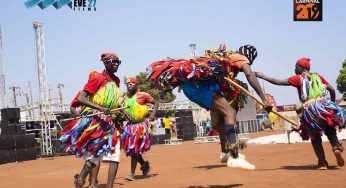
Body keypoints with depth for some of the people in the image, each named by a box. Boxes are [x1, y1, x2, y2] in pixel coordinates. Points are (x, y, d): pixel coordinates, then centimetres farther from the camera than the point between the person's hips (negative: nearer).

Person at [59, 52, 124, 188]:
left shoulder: (116, 80, 11)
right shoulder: (98, 78, -11)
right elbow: (80, 98, -20)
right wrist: (100, 108, -30)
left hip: (110, 123, 7)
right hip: (94, 122, -7)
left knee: (115, 155, 0)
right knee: (94, 157, -8)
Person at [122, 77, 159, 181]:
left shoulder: (143, 95, -8)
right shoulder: (125, 97, 8)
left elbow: (156, 103, 0)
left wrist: (152, 115, -12)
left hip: (141, 125, -6)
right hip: (130, 125, 6)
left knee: (134, 150, -5)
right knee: (131, 149, 10)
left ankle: (132, 173, 3)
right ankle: (144, 164, 34)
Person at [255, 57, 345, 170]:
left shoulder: (298, 79, 5)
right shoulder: (317, 76, 17)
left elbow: (278, 82, -1)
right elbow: (332, 89, 13)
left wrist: (262, 76, 7)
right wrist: (332, 103, 28)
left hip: (309, 110, -3)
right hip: (323, 106, 3)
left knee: (315, 137, 11)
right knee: (330, 130, 20)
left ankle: (322, 162, 3)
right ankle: (336, 146, -10)